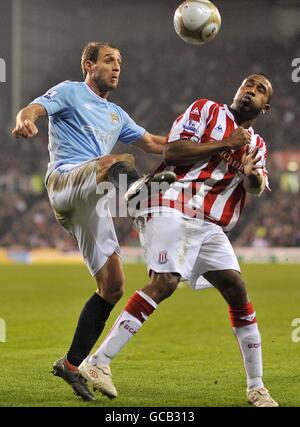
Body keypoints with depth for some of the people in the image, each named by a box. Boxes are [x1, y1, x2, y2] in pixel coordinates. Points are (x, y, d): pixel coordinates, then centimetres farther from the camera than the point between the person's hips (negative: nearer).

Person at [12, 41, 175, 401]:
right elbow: (32, 110, -6)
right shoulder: (70, 92, 11)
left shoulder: (116, 115, 32)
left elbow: (153, 143, 38)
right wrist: (26, 121, -31)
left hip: (91, 205, 7)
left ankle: (72, 364, 8)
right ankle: (132, 183, -73)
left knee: (112, 286, 1)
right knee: (121, 162, -36)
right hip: (66, 180, -7)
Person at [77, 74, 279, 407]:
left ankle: (256, 387, 7)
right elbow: (171, 153, -8)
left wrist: (252, 175, -22)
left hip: (209, 226, 7)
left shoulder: (256, 145, 22)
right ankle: (97, 363, -25)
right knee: (165, 282, -24)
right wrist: (225, 144, -10)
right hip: (173, 210, -7)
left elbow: (256, 188, 2)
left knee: (237, 290, -1)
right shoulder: (206, 110, 5)